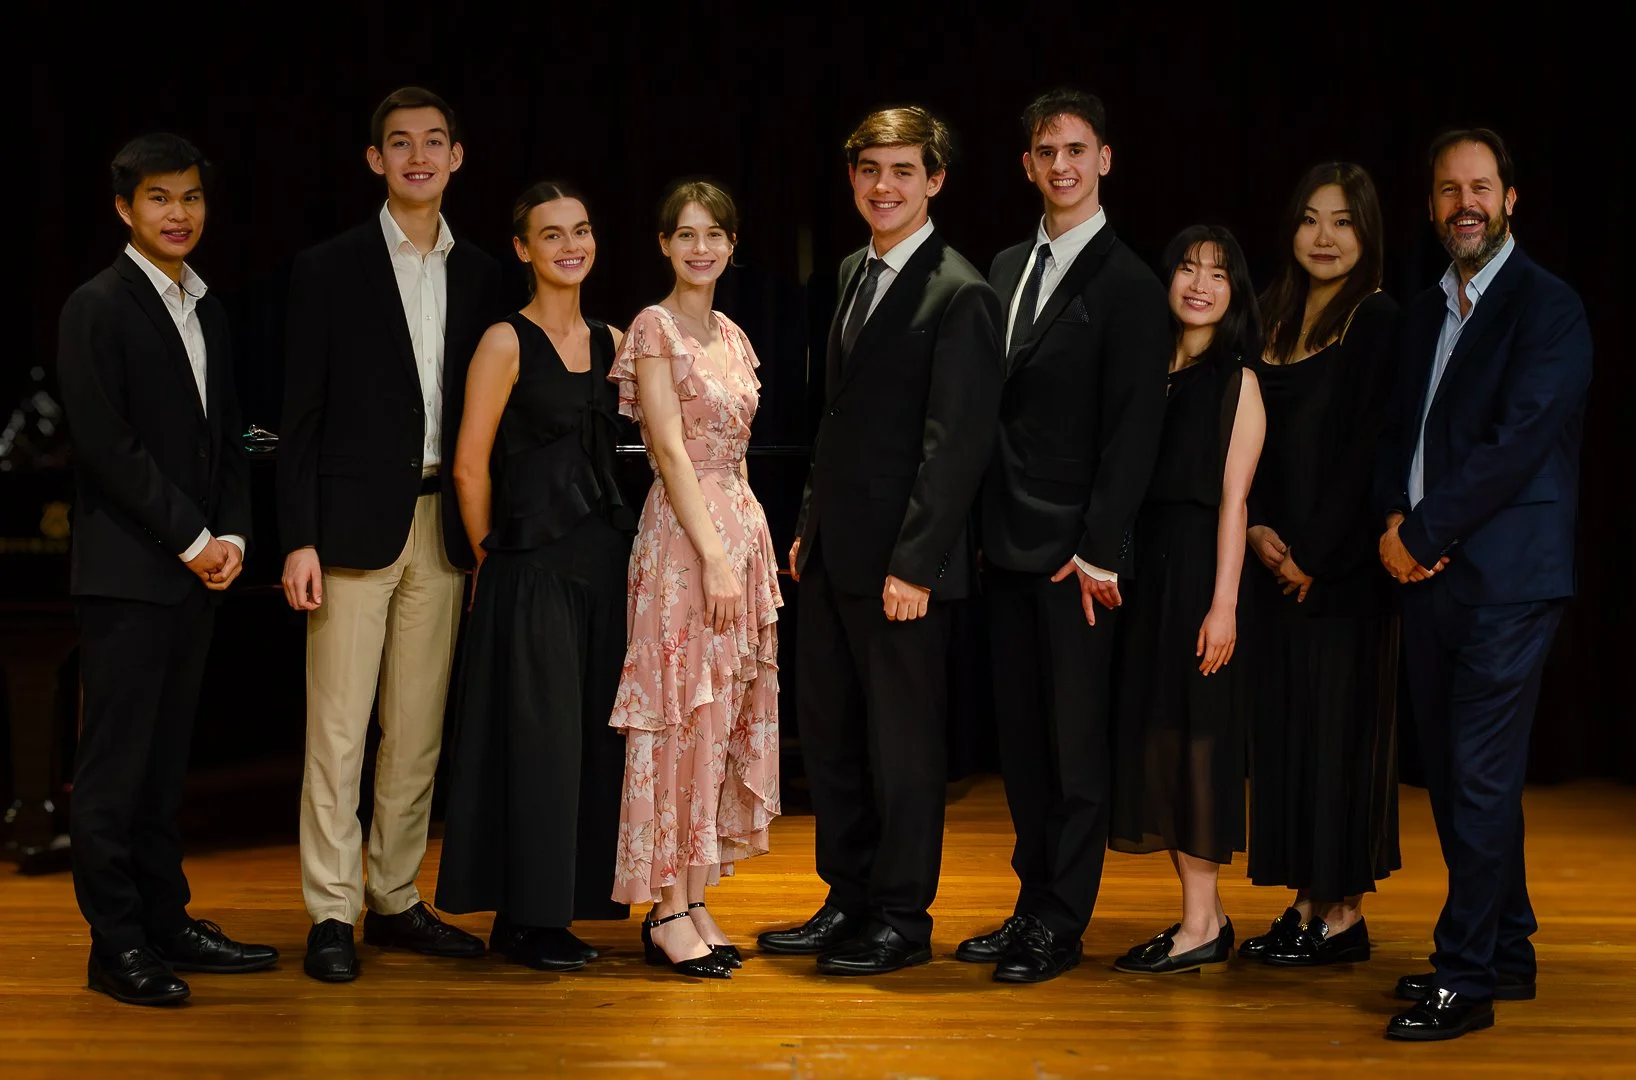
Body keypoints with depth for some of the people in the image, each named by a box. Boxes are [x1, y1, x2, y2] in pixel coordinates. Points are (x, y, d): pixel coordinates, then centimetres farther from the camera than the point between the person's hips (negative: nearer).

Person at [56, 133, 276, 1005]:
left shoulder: (208, 309, 16)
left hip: (196, 570, 7)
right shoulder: (97, 308, -6)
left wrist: (231, 535, 2)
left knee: (165, 756, 11)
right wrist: (191, 539, -12)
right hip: (127, 568, -7)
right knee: (115, 760, -3)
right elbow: (106, 445, -13)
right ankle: (115, 943, 2)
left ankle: (165, 922, 17)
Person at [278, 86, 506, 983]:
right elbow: (300, 417, -3)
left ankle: (396, 900, 18)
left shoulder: (480, 276, 11)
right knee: (338, 727, -4)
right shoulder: (328, 270, -1)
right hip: (356, 523, -4)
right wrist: (298, 540, -10)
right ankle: (331, 915, 2)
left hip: (443, 526, 4)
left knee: (419, 730, 8)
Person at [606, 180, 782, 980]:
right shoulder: (654, 328, -6)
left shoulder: (732, 336, 16)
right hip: (681, 534, -8)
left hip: (740, 527, 8)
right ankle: (667, 912, -1)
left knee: (725, 718, 8)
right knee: (680, 718, -6)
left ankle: (693, 897, 14)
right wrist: (714, 553, -20)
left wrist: (752, 549, 12)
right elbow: (671, 450, -14)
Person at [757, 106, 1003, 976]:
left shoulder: (959, 295, -13)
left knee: (901, 740, 2)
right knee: (827, 730, 14)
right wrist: (810, 522, 17)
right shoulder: (854, 275, 14)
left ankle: (902, 919, 14)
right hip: (834, 552, 8)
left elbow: (957, 443, -17)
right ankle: (848, 901, 26)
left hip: (900, 560, -8)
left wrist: (914, 565, -20)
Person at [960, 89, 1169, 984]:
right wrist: (983, 525, 8)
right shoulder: (1007, 269, 14)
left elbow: (1132, 432, -12)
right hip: (1007, 544, 7)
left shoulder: (1128, 287, -8)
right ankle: (1033, 903, 22)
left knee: (1076, 738, 0)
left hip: (1075, 552, -7)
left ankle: (1063, 923, 7)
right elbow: (992, 408, 14)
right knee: (1020, 735, 12)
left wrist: (1098, 550, -16)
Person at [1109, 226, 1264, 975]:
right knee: (1153, 732, 7)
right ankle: (1204, 913, 16)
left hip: (1198, 567, -6)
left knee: (1192, 730, -5)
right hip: (1143, 566, 6)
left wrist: (1223, 604, -16)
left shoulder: (1237, 381, -4)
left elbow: (1232, 499, -10)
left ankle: (1202, 927, 1)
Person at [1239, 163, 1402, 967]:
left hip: (1343, 565, -7)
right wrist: (1256, 528, -3)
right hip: (1279, 562, 7)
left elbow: (1369, 450, -13)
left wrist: (1317, 554, -14)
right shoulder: (1274, 317, 12)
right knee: (1284, 724, 8)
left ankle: (1344, 913, 5)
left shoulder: (1379, 322, -8)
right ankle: (1307, 900, 17)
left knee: (1339, 727, -2)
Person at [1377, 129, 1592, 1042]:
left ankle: (1466, 980, -2)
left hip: (1507, 578, -8)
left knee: (1481, 776, -7)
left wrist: (1425, 532, -14)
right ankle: (1507, 953, 24)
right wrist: (1395, 521, -2)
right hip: (1431, 574, 8)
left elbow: (1516, 443, -16)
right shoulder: (1428, 312, 17)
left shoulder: (1549, 308, -8)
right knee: (1455, 773, 12)